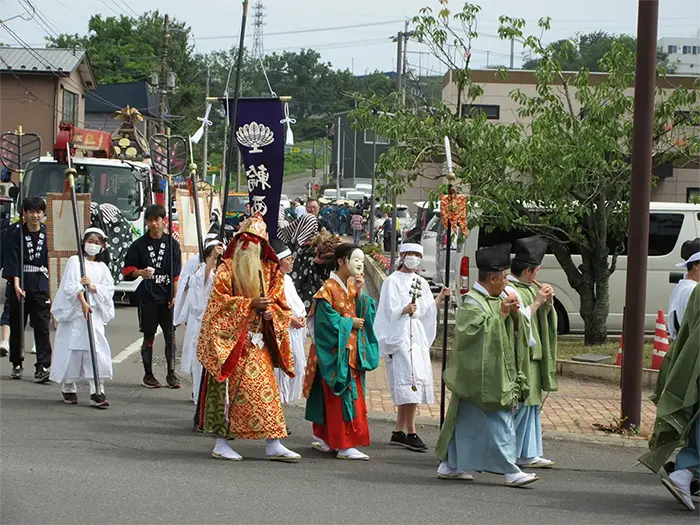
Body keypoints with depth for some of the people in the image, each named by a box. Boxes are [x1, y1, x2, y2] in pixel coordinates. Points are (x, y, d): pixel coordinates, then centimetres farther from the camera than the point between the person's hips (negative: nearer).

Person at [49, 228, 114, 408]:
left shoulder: (102, 268, 14)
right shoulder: (75, 261, 2)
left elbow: (109, 290, 5)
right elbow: (72, 284, -11)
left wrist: (93, 287, -13)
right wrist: (82, 302, -24)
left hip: (95, 314, 3)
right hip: (74, 312, -3)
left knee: (97, 352, -7)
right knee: (72, 349, 1)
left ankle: (97, 393, -8)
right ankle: (69, 388, 18)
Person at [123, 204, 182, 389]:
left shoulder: (172, 244, 5)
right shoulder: (139, 245, 1)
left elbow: (177, 273, 5)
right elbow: (128, 270, 3)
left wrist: (175, 296, -1)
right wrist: (141, 272, -18)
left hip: (167, 297, 1)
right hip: (147, 297, -1)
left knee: (170, 335, 1)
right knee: (149, 336, 3)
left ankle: (171, 373, 9)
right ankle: (148, 374, 11)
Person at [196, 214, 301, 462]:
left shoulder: (270, 271, 13)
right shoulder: (227, 269, -2)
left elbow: (280, 303, 16)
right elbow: (219, 300, -9)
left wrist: (271, 312, -7)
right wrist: (249, 304, -18)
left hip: (259, 342, 5)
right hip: (231, 339, -5)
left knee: (266, 388, 1)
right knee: (229, 388, -5)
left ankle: (273, 444, 1)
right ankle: (221, 443, 3)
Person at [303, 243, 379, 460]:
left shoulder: (353, 287, 14)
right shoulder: (329, 288, -10)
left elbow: (367, 313, 6)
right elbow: (326, 318, -17)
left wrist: (359, 293, -7)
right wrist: (349, 322, -10)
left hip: (352, 351, 8)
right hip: (335, 351, -8)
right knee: (342, 397, -9)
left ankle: (322, 437, 21)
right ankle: (345, 445, -9)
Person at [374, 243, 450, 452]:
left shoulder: (421, 283, 17)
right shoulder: (393, 281, -1)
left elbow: (426, 311, 14)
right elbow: (389, 310, -7)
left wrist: (439, 298, 0)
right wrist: (404, 310, -25)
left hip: (418, 336, 7)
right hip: (400, 336, -7)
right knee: (409, 381, -15)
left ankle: (398, 432, 11)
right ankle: (411, 433, -15)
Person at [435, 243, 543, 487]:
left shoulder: (499, 299, 14)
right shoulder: (472, 302, -13)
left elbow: (518, 329, 15)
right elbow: (476, 332, -23)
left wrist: (515, 314, -6)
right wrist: (501, 314, -20)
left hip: (497, 373, 9)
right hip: (480, 373, -9)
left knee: (467, 421, 13)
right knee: (497, 421, -9)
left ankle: (449, 465, 19)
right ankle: (510, 471, -8)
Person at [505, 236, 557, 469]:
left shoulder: (530, 288, 15)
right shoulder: (508, 291, -14)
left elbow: (543, 317, 20)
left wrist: (547, 302, 2)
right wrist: (537, 301, -17)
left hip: (532, 354, 10)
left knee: (532, 403, 10)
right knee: (518, 403, -10)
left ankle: (528, 454, 13)